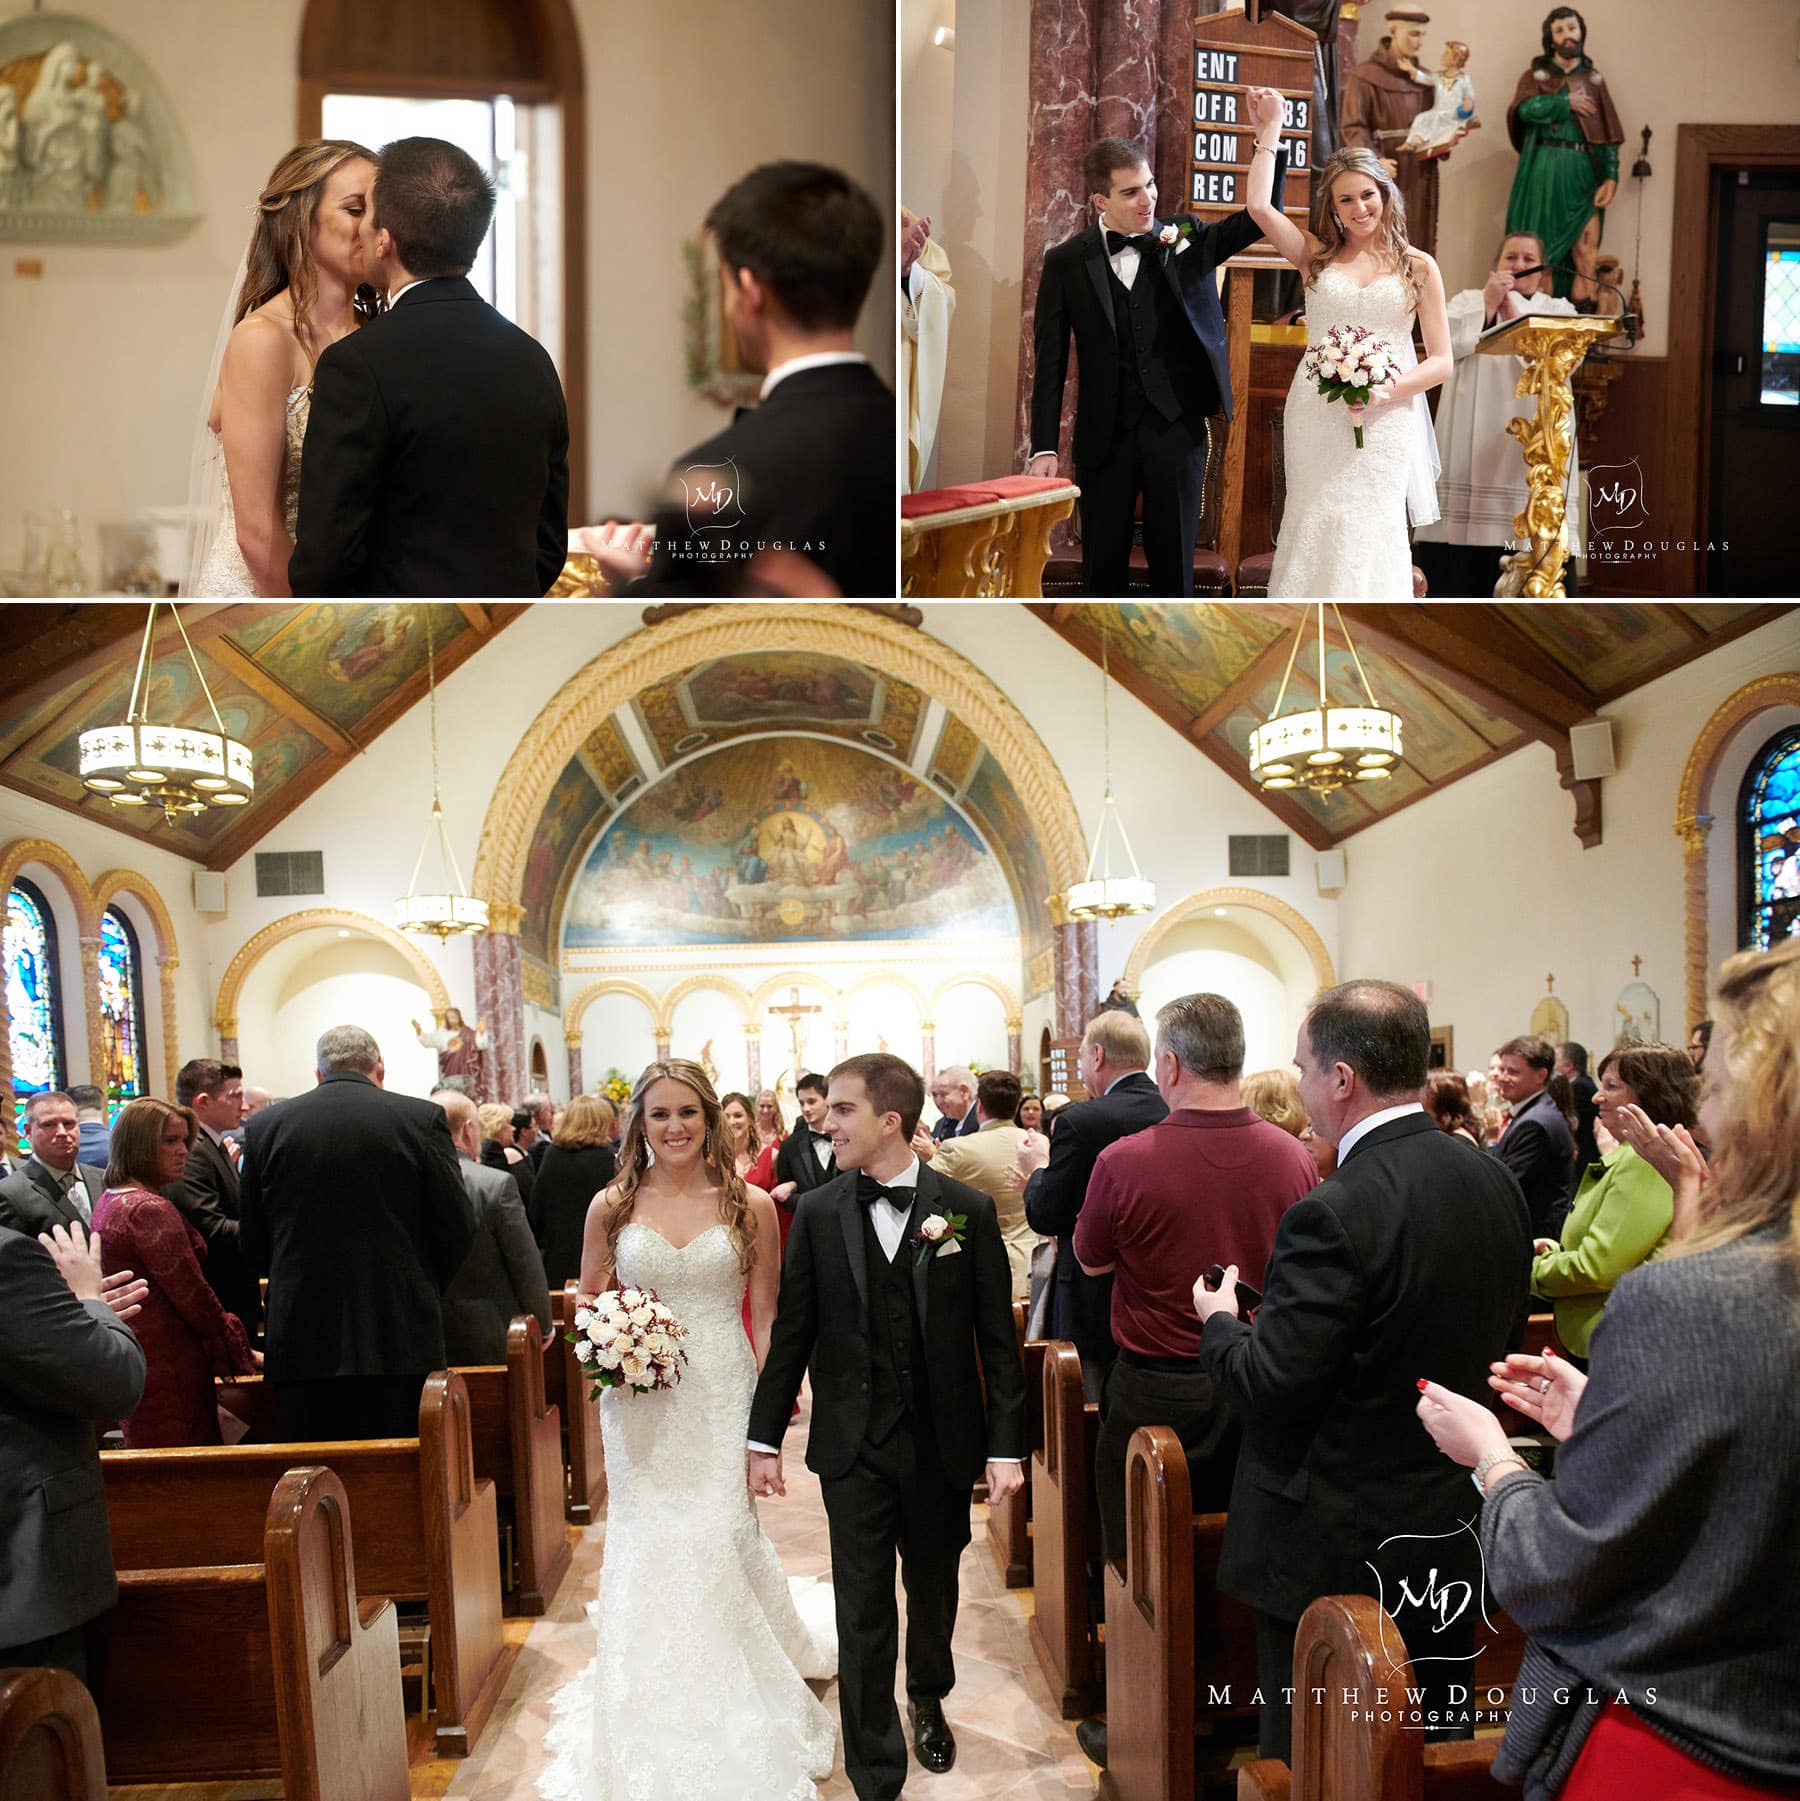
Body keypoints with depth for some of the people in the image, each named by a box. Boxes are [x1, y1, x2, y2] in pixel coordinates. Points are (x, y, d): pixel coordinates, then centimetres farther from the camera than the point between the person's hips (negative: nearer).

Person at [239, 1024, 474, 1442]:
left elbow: (252, 1242, 8)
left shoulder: (265, 1126, 3)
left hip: (302, 1339, 2)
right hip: (401, 1336, -2)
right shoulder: (422, 1118, -3)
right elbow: (457, 1229, -2)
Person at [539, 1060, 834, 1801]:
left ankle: (736, 1736, 24)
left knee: (720, 1546, -1)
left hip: (725, 1402, -1)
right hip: (640, 1409, 2)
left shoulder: (750, 1205, -3)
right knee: (647, 1558, 7)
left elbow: (766, 1318, -1)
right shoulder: (611, 1207, 0)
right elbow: (586, 1305, 10)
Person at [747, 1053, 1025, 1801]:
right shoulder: (818, 1214, -5)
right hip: (853, 1447, 0)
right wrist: (764, 1438, 2)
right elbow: (791, 1332, 1)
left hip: (943, 1444, 0)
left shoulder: (968, 1211, -8)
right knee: (863, 1613, 7)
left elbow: (997, 1338, -5)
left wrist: (1006, 1445, -7)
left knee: (934, 1592, 20)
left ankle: (928, 1699, 50)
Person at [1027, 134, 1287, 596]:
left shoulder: (1186, 236, 5)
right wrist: (1045, 448, -7)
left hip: (1178, 430, 1)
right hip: (1104, 436, -1)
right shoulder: (1066, 262, 1)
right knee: (1102, 565, 8)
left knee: (1173, 562, 7)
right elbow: (1050, 362, -1)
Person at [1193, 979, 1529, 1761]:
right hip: (1454, 1540, 8)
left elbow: (1269, 1386, -24)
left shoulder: (1335, 1213, -27)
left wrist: (1218, 1321, -4)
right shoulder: (1496, 1181, -3)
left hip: (1337, 1549, -7)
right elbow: (1493, 1329, 9)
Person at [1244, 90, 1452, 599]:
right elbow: (1259, 207, -4)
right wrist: (1269, 130, 2)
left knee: (1370, 535, -7)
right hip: (1315, 418, 1)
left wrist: (1387, 391, -11)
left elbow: (1441, 361, 6)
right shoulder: (1317, 256, 12)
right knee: (1315, 531, -2)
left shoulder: (1418, 266, 9)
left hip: (1385, 423, -1)